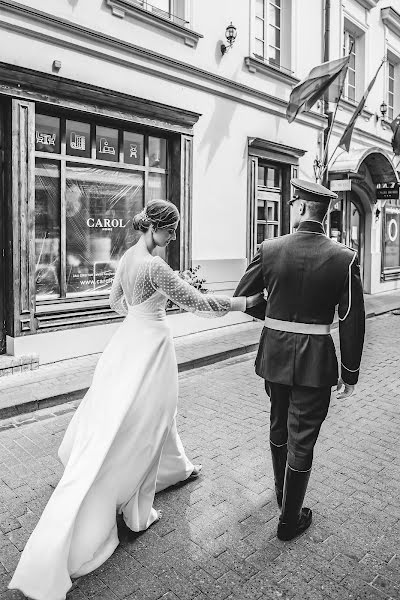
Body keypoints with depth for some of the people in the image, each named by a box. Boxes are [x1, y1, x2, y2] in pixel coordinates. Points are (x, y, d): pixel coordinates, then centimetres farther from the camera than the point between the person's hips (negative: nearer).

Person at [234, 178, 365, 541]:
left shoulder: (270, 250, -8)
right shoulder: (344, 258, -11)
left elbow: (242, 297, 2)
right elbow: (352, 322, -8)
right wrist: (350, 372, 2)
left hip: (274, 355, 3)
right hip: (315, 361, -2)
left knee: (279, 427, 24)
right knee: (302, 440, 10)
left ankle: (283, 494, 47)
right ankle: (290, 520, 26)